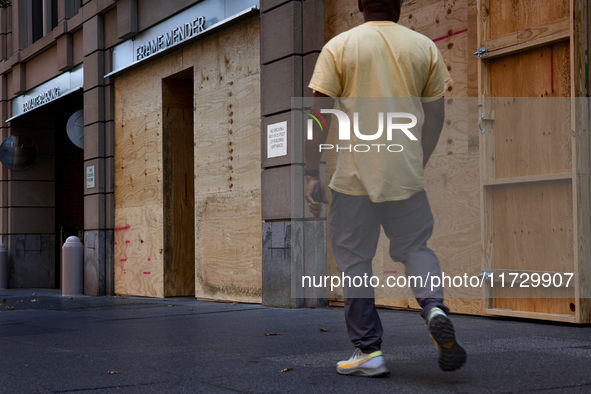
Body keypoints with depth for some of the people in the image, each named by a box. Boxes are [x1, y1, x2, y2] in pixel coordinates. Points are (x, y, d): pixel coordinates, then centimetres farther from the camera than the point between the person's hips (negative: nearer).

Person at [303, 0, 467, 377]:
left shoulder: (339, 46, 0)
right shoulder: (425, 47, 6)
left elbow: (320, 114, -4)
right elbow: (435, 115, 10)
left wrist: (312, 172, -1)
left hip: (355, 172, -2)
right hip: (407, 173, 2)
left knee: (354, 260, 7)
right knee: (415, 247, 16)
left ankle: (369, 350, 8)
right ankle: (435, 307, -11)